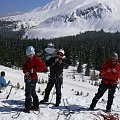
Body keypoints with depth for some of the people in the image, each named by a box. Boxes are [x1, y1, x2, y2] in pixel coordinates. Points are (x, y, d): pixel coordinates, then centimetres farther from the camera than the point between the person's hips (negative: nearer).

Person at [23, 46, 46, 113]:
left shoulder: (36, 59, -11)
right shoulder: (28, 60, 14)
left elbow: (43, 67, -17)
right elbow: (24, 67, 11)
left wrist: (34, 70, -22)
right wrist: (25, 71, -11)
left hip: (32, 78, -9)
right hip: (28, 77, 9)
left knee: (28, 93, -6)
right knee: (33, 93, 16)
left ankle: (28, 107, -1)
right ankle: (36, 106, 27)